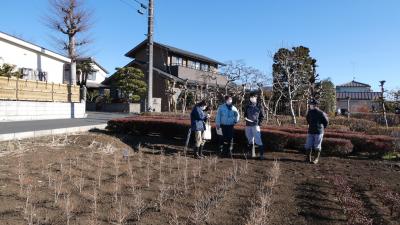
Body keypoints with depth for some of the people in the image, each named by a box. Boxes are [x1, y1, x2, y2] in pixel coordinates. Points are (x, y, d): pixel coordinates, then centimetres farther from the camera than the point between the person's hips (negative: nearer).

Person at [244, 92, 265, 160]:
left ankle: (261, 154, -4)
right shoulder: (247, 106, 11)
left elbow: (262, 116, 3)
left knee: (258, 140, -10)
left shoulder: (259, 106, 0)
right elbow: (245, 114, 22)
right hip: (248, 126, 4)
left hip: (255, 125, -4)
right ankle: (251, 154, 22)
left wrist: (259, 124, -9)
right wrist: (245, 117, -1)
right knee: (250, 140, 11)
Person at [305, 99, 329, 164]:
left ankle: (316, 159, 15)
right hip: (310, 132, 5)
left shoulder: (321, 113, -13)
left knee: (317, 147, 3)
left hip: (318, 132, -5)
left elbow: (326, 122, -1)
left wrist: (322, 127, 10)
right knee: (308, 146, 4)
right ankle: (309, 158, 19)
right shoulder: (309, 112, 3)